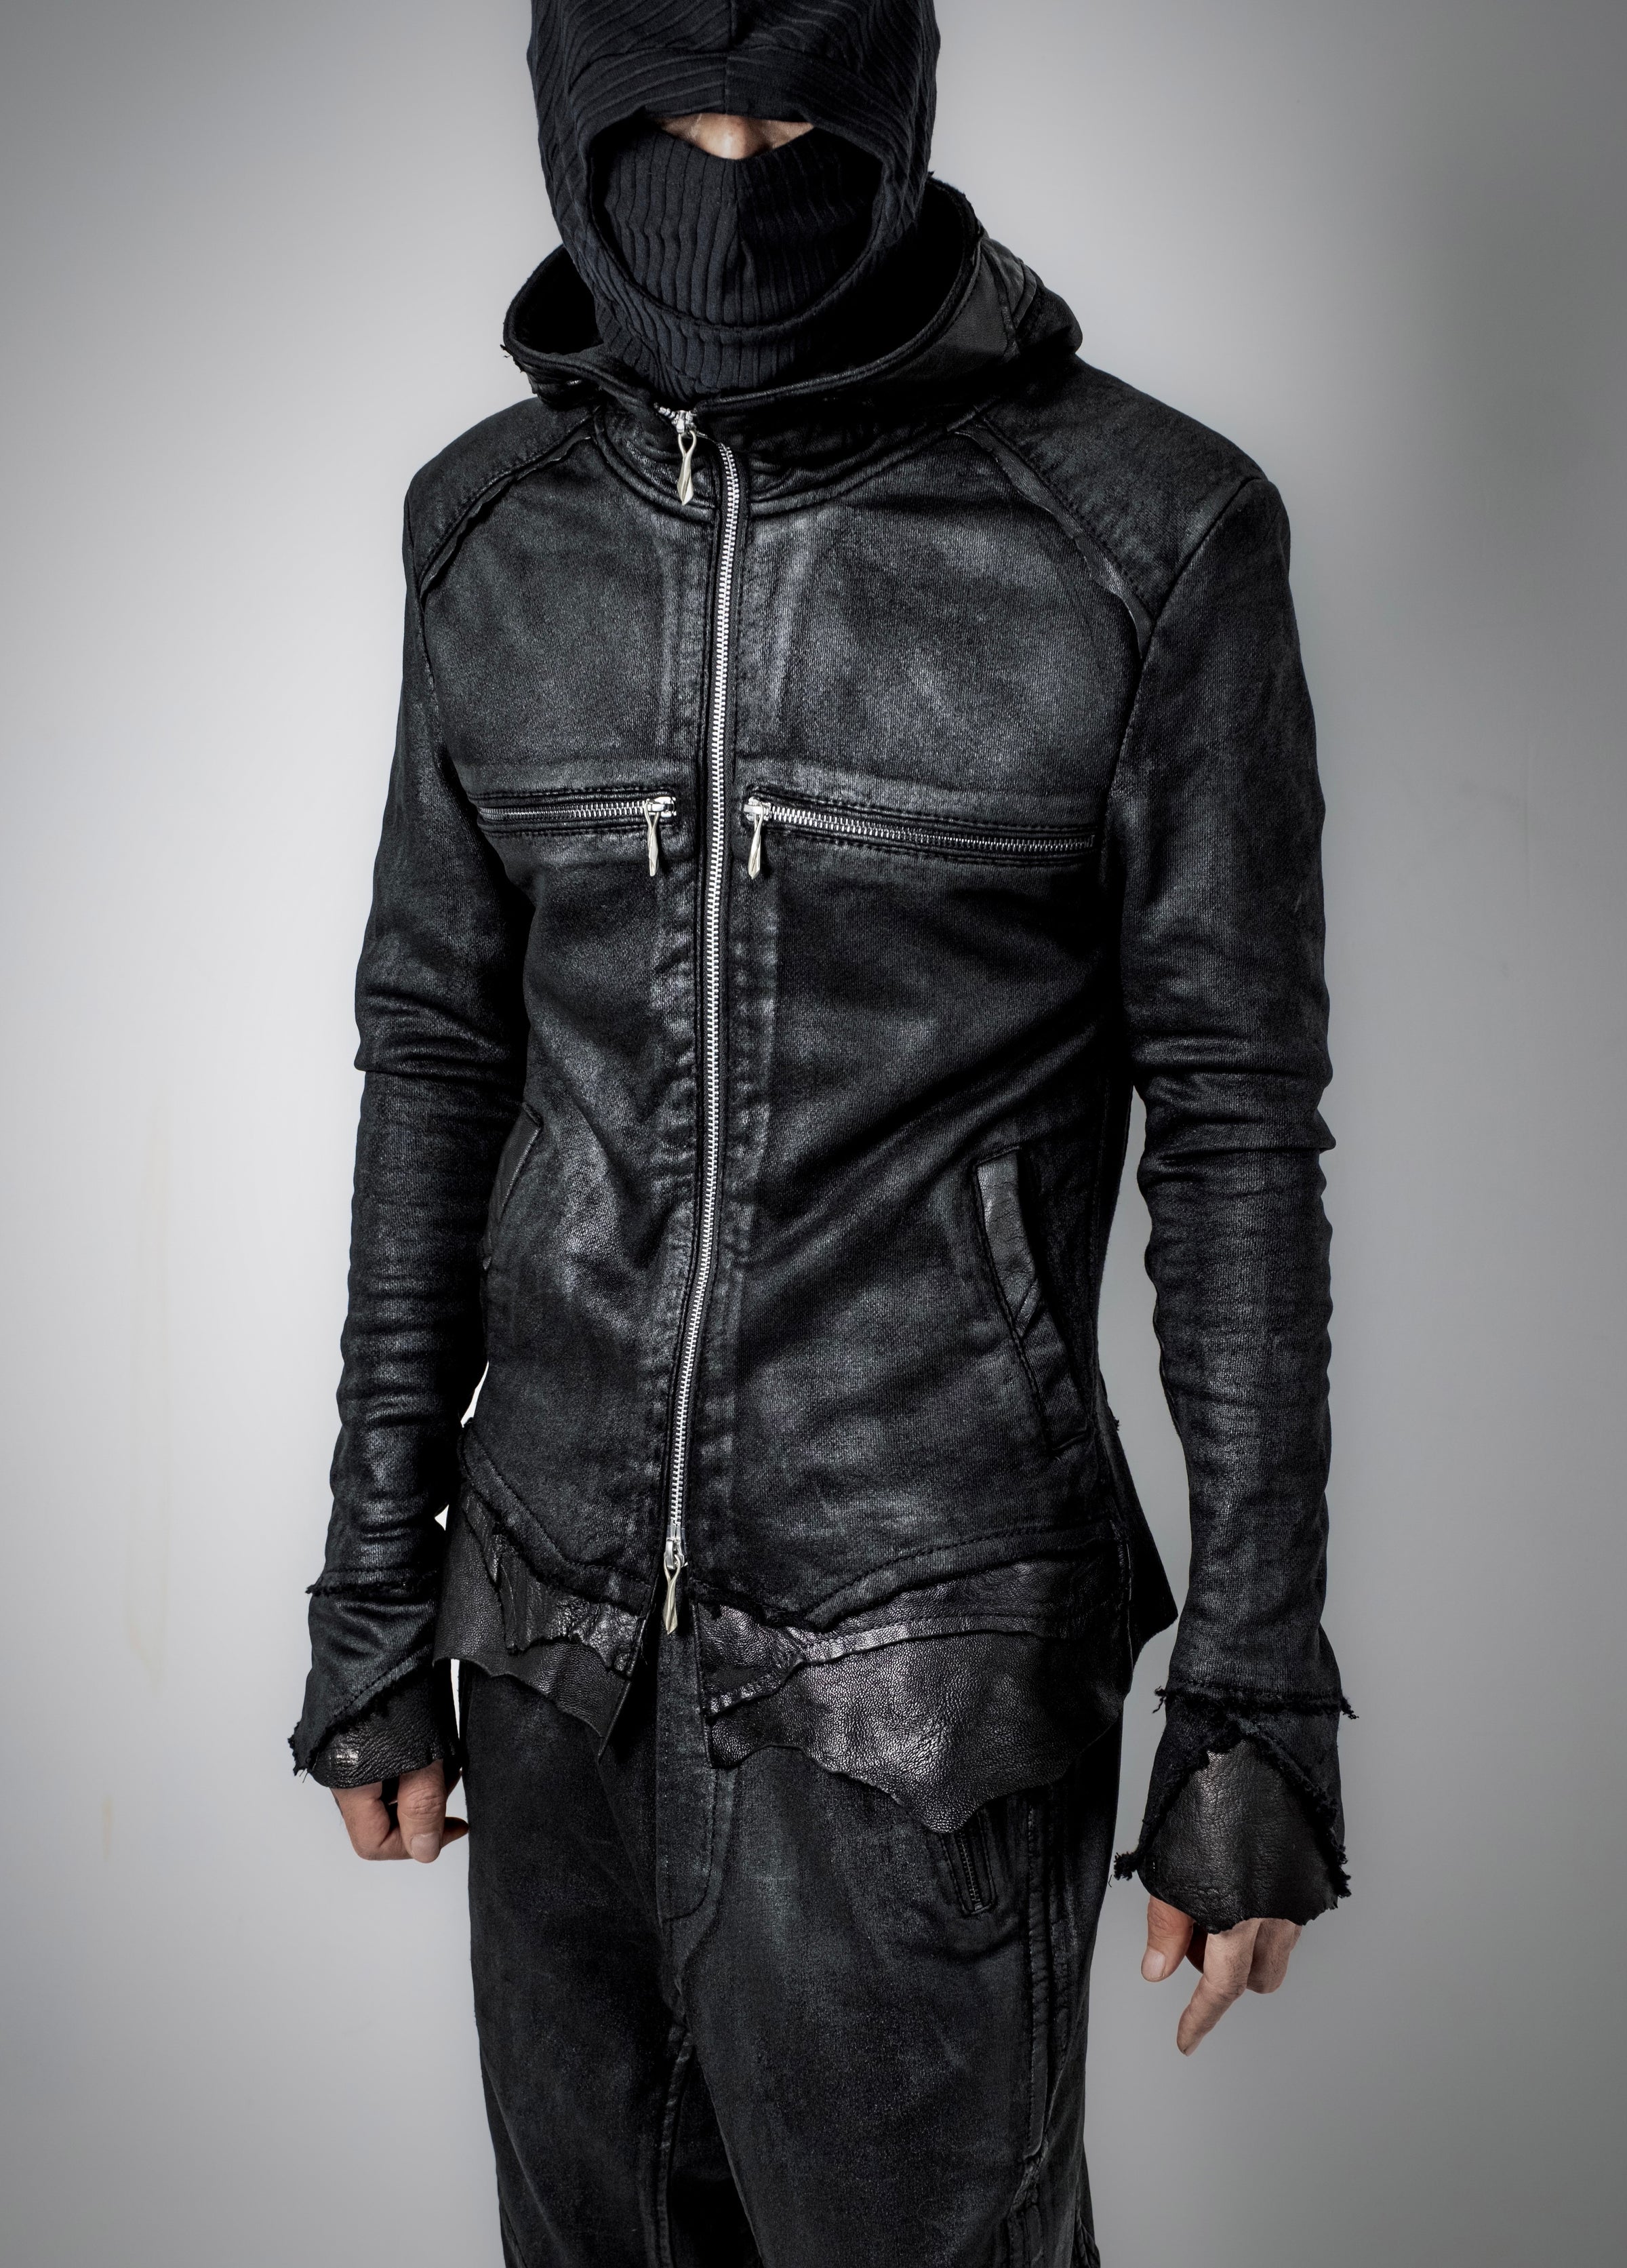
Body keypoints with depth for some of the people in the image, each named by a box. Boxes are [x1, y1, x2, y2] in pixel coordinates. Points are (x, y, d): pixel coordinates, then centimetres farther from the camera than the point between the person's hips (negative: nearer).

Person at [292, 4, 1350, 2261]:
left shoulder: (1145, 529, -12)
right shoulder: (496, 523, 1)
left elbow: (1237, 1111, -8)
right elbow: (443, 1045, 7)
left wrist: (1260, 1692, -7)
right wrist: (377, 1581, 8)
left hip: (930, 1647, -4)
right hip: (563, 1626, 4)